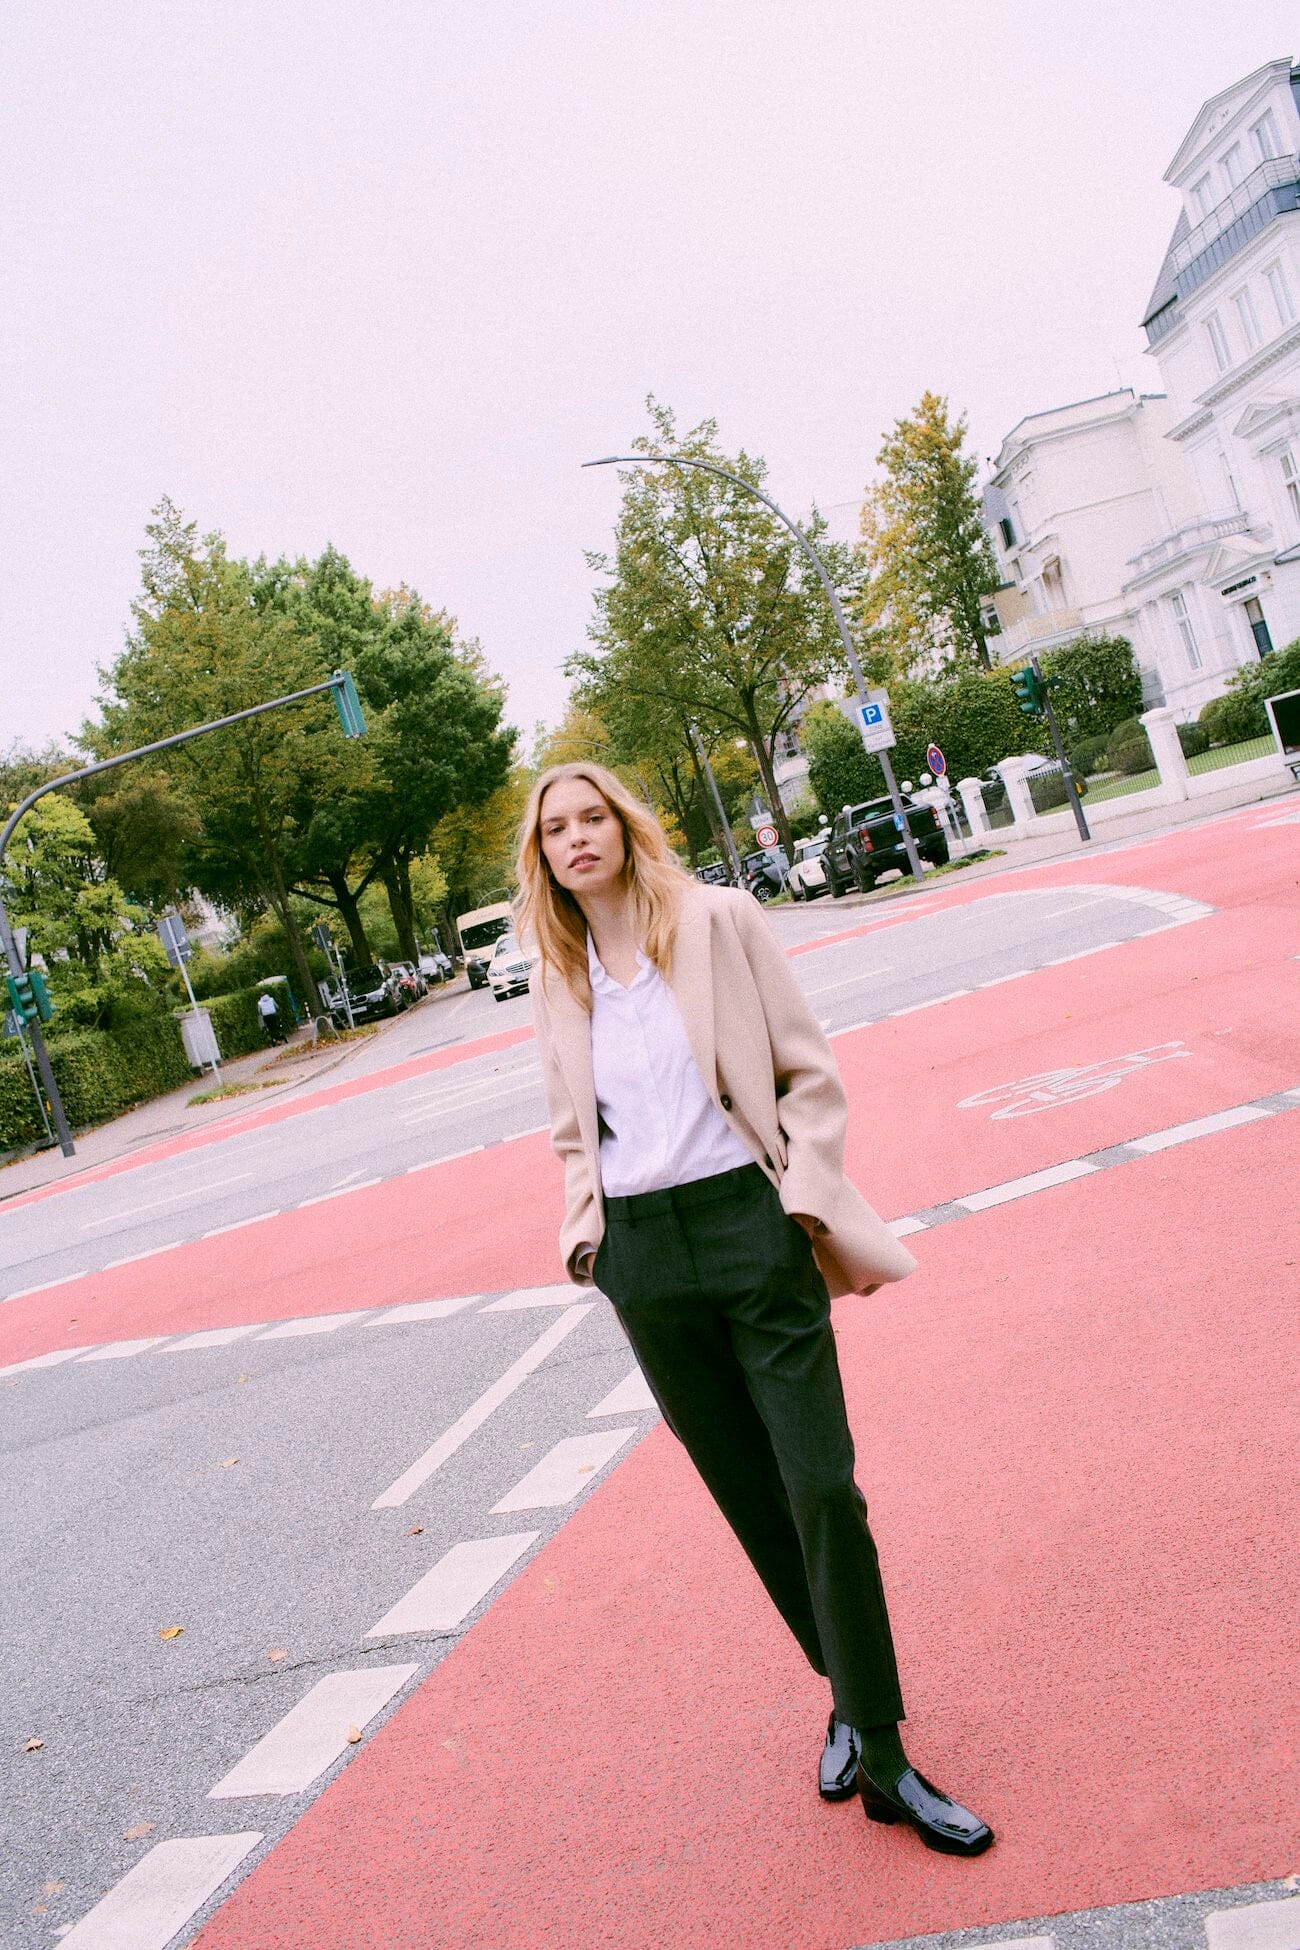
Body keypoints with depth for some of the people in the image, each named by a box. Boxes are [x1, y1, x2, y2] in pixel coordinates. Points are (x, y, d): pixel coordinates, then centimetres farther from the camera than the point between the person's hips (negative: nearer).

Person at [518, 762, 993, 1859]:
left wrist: (805, 1202, -8)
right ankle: (852, 1694, 31)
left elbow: (810, 1071, -1)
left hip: (749, 1221, -3)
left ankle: (880, 1753, 9)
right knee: (749, 1496, 11)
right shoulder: (559, 978, 8)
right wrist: (587, 1233, 6)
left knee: (822, 1488, -5)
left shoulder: (720, 920, -2)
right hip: (642, 1252, 4)